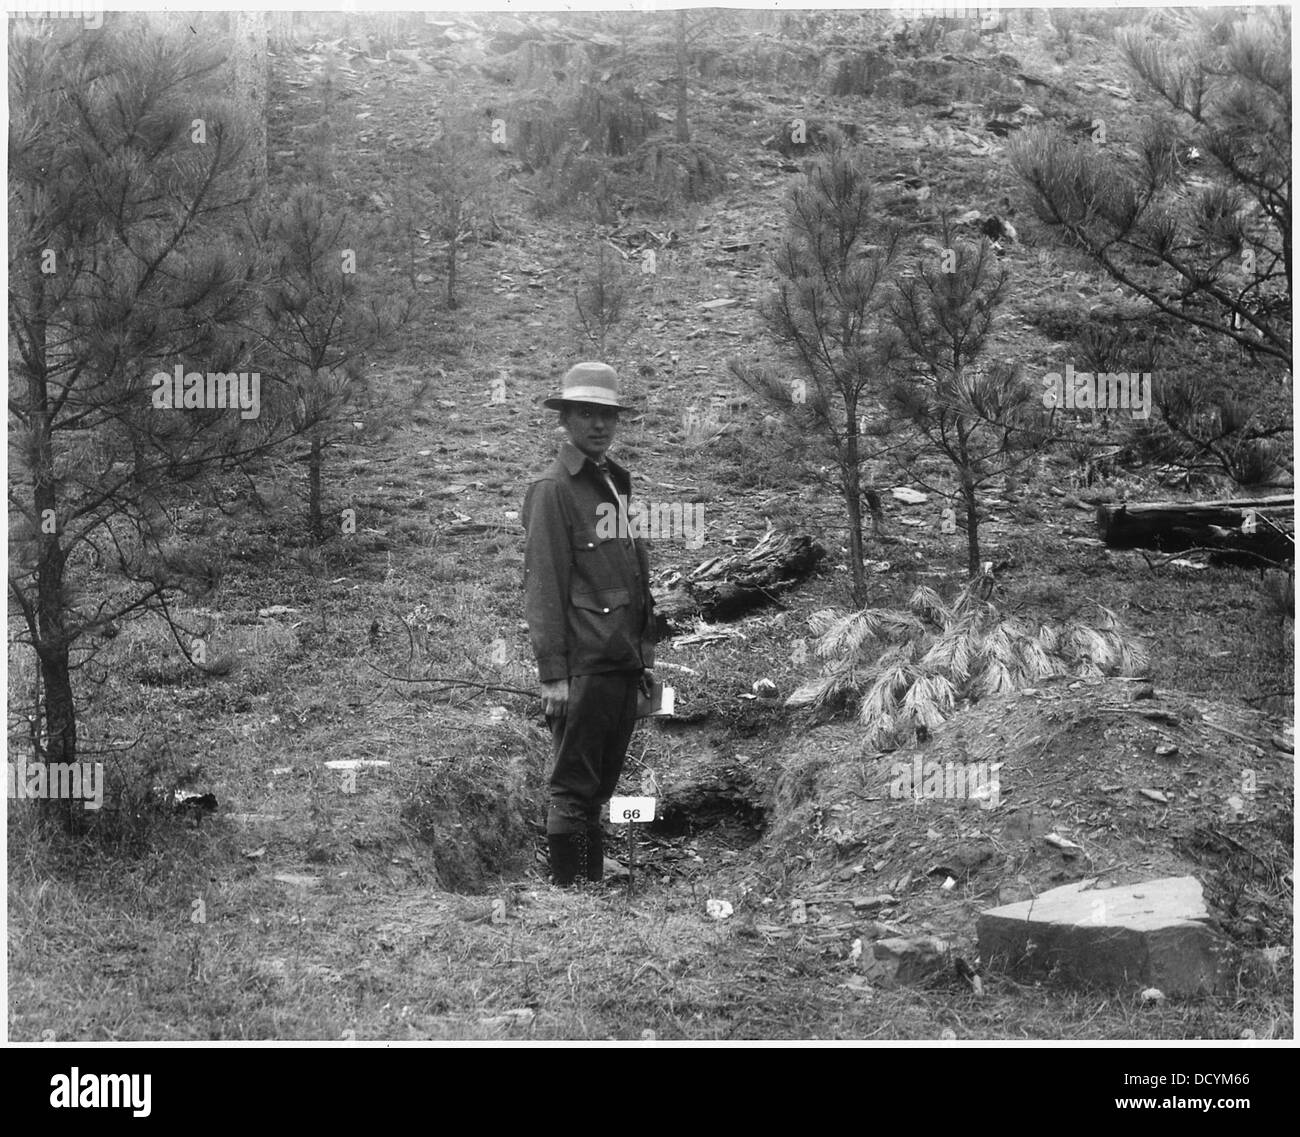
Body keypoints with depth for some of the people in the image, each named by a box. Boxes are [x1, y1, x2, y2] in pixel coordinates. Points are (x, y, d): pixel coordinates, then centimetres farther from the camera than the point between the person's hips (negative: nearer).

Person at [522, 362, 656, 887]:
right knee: (574, 790, -3)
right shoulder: (552, 489, -7)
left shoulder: (617, 481, 18)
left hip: (622, 663, 8)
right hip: (583, 663, -8)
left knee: (600, 787, 13)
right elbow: (541, 587, -12)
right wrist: (553, 674, -16)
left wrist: (644, 656, 18)